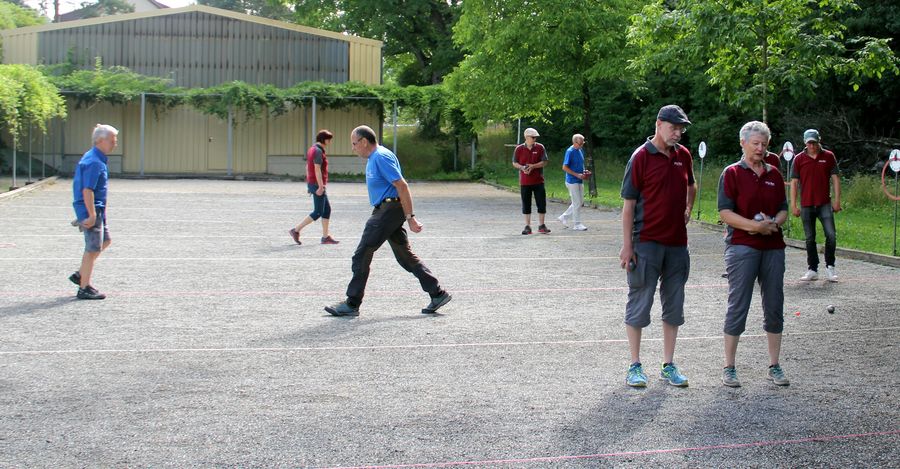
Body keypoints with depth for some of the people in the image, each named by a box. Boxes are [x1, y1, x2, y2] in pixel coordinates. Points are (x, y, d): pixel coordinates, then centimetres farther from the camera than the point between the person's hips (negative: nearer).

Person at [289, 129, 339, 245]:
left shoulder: (312, 149, 14)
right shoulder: (318, 151, -16)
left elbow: (308, 167, 19)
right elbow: (317, 169, -23)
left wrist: (309, 184, 23)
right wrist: (320, 186, -25)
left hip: (312, 183, 10)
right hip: (317, 185, -10)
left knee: (327, 209, 11)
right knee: (318, 213, -5)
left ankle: (325, 237, 12)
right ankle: (296, 230, -3)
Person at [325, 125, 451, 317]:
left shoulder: (381, 157, -15)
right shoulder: (373, 158, 18)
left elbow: (402, 186, -20)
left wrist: (410, 217, -21)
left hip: (388, 210, -11)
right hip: (385, 210, 11)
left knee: (361, 255, -6)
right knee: (406, 257, 11)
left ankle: (352, 304, -2)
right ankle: (438, 293, 13)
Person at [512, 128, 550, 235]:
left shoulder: (540, 148, 1)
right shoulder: (519, 149, 2)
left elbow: (544, 162, -3)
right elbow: (514, 163, 6)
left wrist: (533, 166, -17)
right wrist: (522, 167, -14)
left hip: (538, 181, 0)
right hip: (524, 181, 0)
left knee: (541, 203, 0)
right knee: (526, 204, 4)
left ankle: (541, 226, 9)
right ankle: (527, 226, 11)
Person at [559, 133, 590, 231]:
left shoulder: (580, 151, 11)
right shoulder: (570, 152, -14)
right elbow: (565, 167, -16)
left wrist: (584, 172, 4)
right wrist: (577, 175, -20)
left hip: (580, 181, 9)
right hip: (572, 181, -9)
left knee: (580, 202, 12)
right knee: (577, 203, -5)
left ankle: (564, 217, 23)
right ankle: (577, 224, 4)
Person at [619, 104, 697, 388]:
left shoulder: (683, 155, 8)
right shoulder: (641, 157, -9)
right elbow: (629, 203, -9)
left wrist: (687, 211, 13)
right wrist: (627, 245, -13)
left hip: (677, 242, 6)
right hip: (646, 242, -6)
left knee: (674, 306, 10)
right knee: (640, 303, 1)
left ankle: (668, 366, 20)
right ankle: (635, 366, 12)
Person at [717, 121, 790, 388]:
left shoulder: (774, 175, 14)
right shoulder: (732, 173, -1)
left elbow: (783, 209, 16)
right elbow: (725, 212, -9)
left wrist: (774, 223, -7)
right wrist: (754, 226, -19)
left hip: (773, 246, 5)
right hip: (742, 245, -5)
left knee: (774, 306, 7)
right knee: (738, 305, -4)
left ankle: (774, 366, 17)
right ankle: (729, 368, 4)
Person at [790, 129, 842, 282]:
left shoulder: (828, 156, 3)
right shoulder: (799, 159, 2)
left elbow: (835, 178, 5)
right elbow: (794, 182, 4)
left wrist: (837, 200, -2)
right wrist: (793, 205, -1)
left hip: (825, 204, -1)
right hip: (806, 205, 1)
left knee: (831, 235, -8)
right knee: (810, 239, 6)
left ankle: (829, 267, 8)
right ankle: (812, 270, 14)